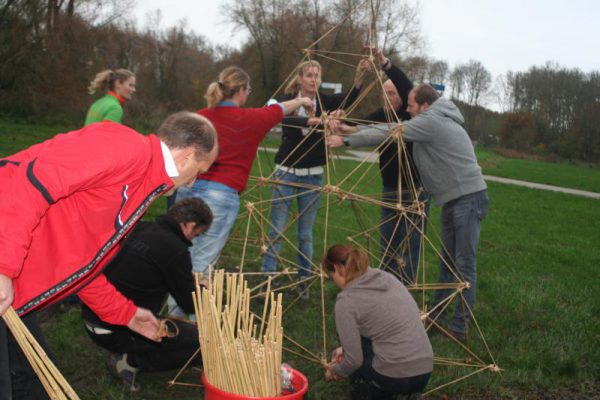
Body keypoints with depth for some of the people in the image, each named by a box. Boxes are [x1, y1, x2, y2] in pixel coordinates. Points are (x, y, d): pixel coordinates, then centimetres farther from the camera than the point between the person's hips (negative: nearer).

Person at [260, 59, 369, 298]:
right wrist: (309, 121, -47)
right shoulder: (288, 101, -6)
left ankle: (303, 280, 20)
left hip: (313, 176, 2)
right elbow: (283, 117, -29)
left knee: (306, 233, 9)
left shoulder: (324, 101, 0)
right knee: (277, 231, 1)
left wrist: (360, 77, -39)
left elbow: (348, 99, -20)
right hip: (286, 172, -2)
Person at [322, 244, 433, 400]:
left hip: (395, 378, -6)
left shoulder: (346, 300, -9)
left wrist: (334, 371, 17)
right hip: (424, 373, 6)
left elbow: (354, 360, -5)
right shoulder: (387, 277, 12)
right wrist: (346, 349, 33)